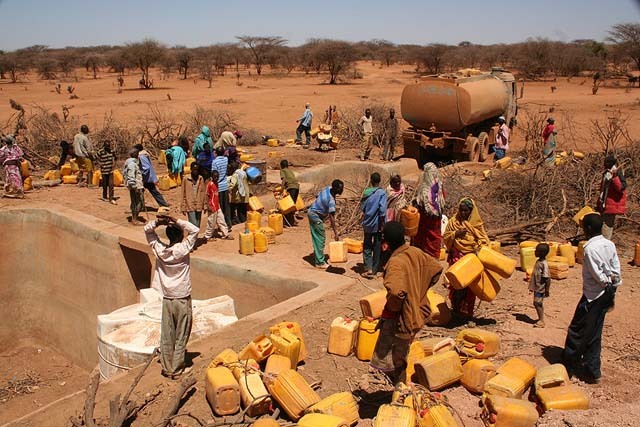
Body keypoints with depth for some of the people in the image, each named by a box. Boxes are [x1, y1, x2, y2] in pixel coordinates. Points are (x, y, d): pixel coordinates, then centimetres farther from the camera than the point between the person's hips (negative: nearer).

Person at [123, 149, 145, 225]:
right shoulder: (132, 163, -17)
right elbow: (131, 176, -23)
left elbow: (124, 173, 22)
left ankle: (134, 218, 26)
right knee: (138, 202, -4)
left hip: (134, 186, 11)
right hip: (136, 186, -10)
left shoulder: (129, 162, 14)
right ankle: (135, 220, -1)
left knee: (134, 202, 17)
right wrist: (135, 187, -23)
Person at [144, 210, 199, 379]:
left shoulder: (159, 249, -5)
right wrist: (175, 220, -18)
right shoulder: (183, 249, -16)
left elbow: (147, 230, 5)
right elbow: (194, 230, -13)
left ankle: (167, 368, 20)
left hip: (166, 299, 4)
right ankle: (177, 369, 12)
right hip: (182, 299, -4)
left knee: (166, 335, 12)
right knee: (181, 336, 7)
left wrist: (157, 221, -13)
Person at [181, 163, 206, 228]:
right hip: (190, 206, -3)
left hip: (199, 206, 3)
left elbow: (203, 192, 9)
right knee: (194, 225, -10)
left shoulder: (201, 178, 4)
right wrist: (183, 207, -1)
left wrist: (205, 205, 6)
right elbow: (183, 194, 0)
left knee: (197, 225, 9)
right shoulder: (186, 179, -4)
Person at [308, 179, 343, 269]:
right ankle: (320, 263, 2)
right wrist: (336, 233, -29)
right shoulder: (331, 200, -29)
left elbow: (317, 196, 13)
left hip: (311, 213, 9)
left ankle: (317, 256, 31)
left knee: (317, 238, 19)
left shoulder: (327, 189, -4)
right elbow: (332, 218, -30)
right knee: (320, 239, -3)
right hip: (316, 216, -9)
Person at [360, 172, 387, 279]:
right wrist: (382, 224, -10)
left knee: (367, 246, 9)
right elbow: (382, 210, -17)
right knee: (377, 247, 10)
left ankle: (368, 268, -5)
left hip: (367, 224, 2)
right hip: (377, 224, -2)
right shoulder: (382, 192, -11)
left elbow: (362, 207, 6)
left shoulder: (366, 192, -1)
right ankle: (374, 270, 15)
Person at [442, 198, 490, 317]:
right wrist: (456, 234, -9)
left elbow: (483, 239, 6)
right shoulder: (453, 222, 6)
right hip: (456, 257, -1)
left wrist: (479, 248, -13)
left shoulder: (477, 223, 7)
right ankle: (456, 308, 4)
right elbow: (445, 238, 7)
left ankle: (467, 311, 13)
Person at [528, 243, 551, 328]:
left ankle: (541, 321, 5)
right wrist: (532, 286, 20)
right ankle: (540, 319, 26)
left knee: (538, 303, -5)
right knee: (537, 303, 15)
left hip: (541, 288, -9)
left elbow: (547, 278, -20)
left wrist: (547, 290, -18)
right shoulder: (538, 262, 7)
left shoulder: (544, 264, -21)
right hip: (537, 287, 9)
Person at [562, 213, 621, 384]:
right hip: (606, 294, 8)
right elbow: (616, 269, 5)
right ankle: (592, 371, 22)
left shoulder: (590, 248, -20)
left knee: (576, 331, 5)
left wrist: (607, 282, -3)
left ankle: (569, 364, 16)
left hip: (593, 295, -8)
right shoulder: (610, 245, 3)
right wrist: (613, 287, 10)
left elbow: (598, 275, -21)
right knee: (594, 334, 16)